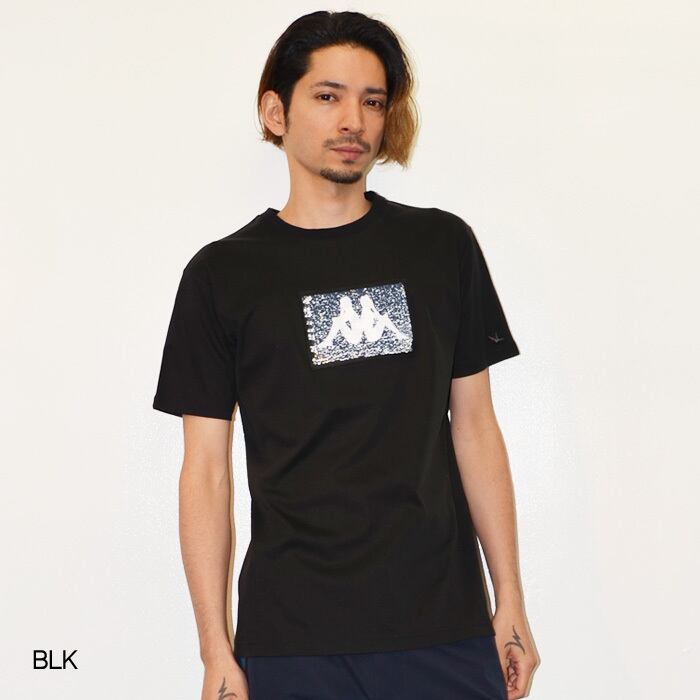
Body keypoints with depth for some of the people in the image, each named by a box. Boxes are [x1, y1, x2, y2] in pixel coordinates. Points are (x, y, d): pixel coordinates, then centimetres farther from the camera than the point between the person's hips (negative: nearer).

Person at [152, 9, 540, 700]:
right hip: (291, 640, -1)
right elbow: (206, 467, 1)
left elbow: (474, 426, 8)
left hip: (444, 624, 2)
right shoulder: (222, 274, 1)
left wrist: (511, 604, 5)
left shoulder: (443, 246, 6)